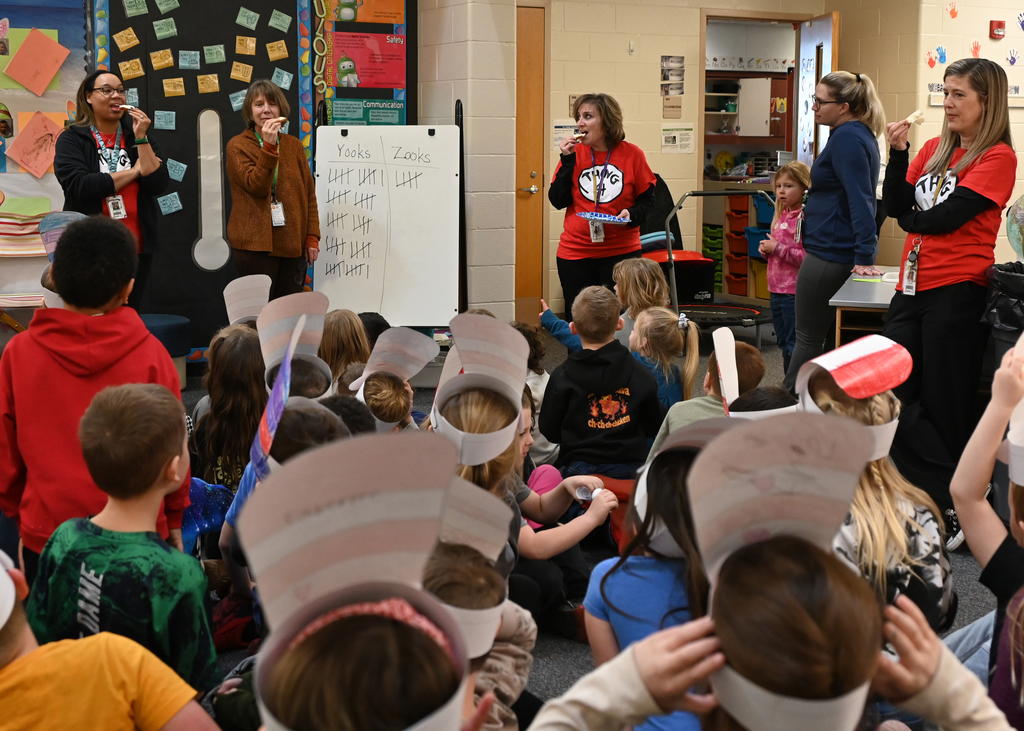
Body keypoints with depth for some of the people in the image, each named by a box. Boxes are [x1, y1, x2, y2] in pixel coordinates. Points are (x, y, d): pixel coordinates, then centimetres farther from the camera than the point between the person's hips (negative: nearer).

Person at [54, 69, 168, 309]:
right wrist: (135, 170, -11)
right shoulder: (72, 140, -2)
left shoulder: (137, 135, 9)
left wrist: (140, 138, -11)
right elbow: (80, 186, -19)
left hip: (137, 247, 3)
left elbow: (158, 185, -3)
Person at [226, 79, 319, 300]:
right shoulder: (238, 146, 0)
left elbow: (308, 193, 12)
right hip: (257, 244, -4)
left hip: (293, 246, 4)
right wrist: (268, 146, -21)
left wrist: (312, 237, 4)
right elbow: (256, 186, -13)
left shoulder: (294, 145, 13)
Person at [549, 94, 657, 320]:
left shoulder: (632, 154, -2)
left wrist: (631, 215, -16)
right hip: (575, 253, 2)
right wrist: (567, 160, -10)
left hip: (621, 251, -2)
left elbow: (647, 199, 4)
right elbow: (558, 201, -2)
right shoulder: (574, 153, 4)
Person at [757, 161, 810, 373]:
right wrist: (765, 249, 5)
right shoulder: (782, 216, 13)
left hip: (795, 291, -10)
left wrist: (778, 248, -20)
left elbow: (807, 256, -25)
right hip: (777, 289, 10)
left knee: (794, 346, -4)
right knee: (783, 343, 17)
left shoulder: (805, 218, -17)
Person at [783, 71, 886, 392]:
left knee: (808, 337, -2)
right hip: (842, 253, 10)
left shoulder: (846, 138, -18)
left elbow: (859, 199, -25)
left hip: (830, 254, -10)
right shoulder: (858, 134, 14)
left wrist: (864, 256, -27)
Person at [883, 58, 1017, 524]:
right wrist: (898, 151, -6)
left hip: (957, 291, -7)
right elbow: (896, 205, 5)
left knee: (944, 408, 1)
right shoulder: (935, 149, 13)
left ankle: (956, 507, 15)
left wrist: (911, 219, 3)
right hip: (913, 287, 7)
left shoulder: (998, 157, -8)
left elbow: (948, 216, -15)